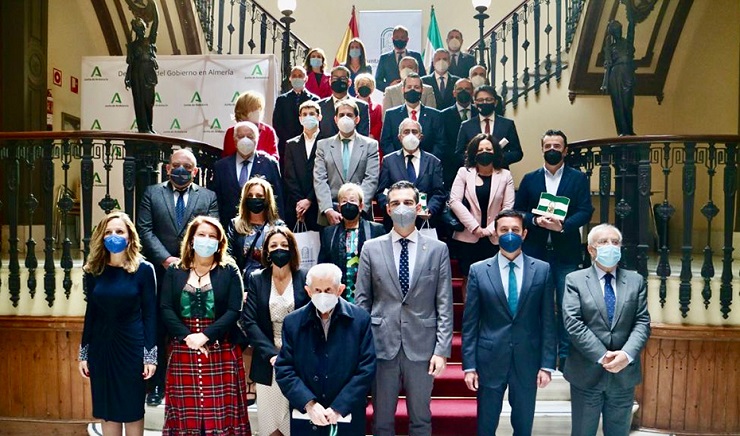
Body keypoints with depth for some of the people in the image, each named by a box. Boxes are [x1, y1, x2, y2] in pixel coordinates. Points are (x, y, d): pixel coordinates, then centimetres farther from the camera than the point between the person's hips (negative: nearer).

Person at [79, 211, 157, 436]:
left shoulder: (143, 269, -6)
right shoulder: (93, 270, 3)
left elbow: (150, 314, -6)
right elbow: (91, 313, 8)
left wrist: (151, 354, -10)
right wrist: (84, 353, 7)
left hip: (132, 346, -3)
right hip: (101, 346, 3)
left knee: (133, 409, 8)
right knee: (107, 410, 11)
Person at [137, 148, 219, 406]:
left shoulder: (208, 197, 9)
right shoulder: (152, 193, 9)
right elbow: (145, 230, 0)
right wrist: (166, 259, -11)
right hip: (160, 272, 0)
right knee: (158, 331, 6)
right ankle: (157, 386, 16)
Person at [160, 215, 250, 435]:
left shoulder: (229, 271, 3)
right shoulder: (174, 271, 8)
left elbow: (234, 311, -7)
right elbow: (166, 309, -1)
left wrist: (206, 336, -17)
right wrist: (187, 337, -15)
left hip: (221, 352, -2)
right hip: (183, 352, 2)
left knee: (221, 413, 1)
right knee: (186, 413, 6)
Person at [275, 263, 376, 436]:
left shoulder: (360, 319, -6)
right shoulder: (292, 322, -1)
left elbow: (366, 369, -8)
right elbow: (283, 369, -2)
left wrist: (339, 408, -13)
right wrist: (309, 404, -14)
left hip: (347, 418, -1)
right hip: (305, 419, 1)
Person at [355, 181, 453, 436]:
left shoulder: (438, 250, 2)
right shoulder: (371, 248, 3)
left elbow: (444, 305, 0)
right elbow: (362, 301, 4)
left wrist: (442, 350, -5)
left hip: (421, 346, 0)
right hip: (382, 345, 0)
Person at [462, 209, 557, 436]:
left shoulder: (542, 270, 1)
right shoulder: (478, 270, -1)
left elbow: (548, 321, 2)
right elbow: (470, 323, -1)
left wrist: (547, 364, -2)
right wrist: (469, 365, -4)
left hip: (527, 361, 1)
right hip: (490, 360, 0)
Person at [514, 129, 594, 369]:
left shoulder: (579, 178, 6)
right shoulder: (530, 179, 10)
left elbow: (585, 212, -3)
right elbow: (517, 211, 6)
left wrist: (563, 225, -20)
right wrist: (535, 220, -13)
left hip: (566, 253, -1)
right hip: (535, 252, 2)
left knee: (567, 306, 1)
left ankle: (565, 356, 13)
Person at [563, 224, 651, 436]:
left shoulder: (636, 281, 8)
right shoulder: (575, 280, -2)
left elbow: (642, 323, -1)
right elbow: (573, 323, -12)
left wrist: (627, 354, -17)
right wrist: (602, 356, -18)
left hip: (624, 374, 3)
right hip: (586, 373, -2)